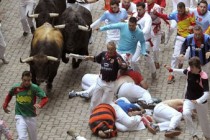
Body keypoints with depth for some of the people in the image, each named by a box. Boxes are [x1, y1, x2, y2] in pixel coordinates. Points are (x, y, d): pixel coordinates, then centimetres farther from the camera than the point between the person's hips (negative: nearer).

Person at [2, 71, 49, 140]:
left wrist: (40, 104, -37)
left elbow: (45, 98, -18)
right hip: (20, 116, -1)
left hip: (31, 117, 1)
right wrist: (5, 105, 7)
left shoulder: (34, 88, -13)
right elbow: (9, 95, 16)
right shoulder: (16, 88, -6)